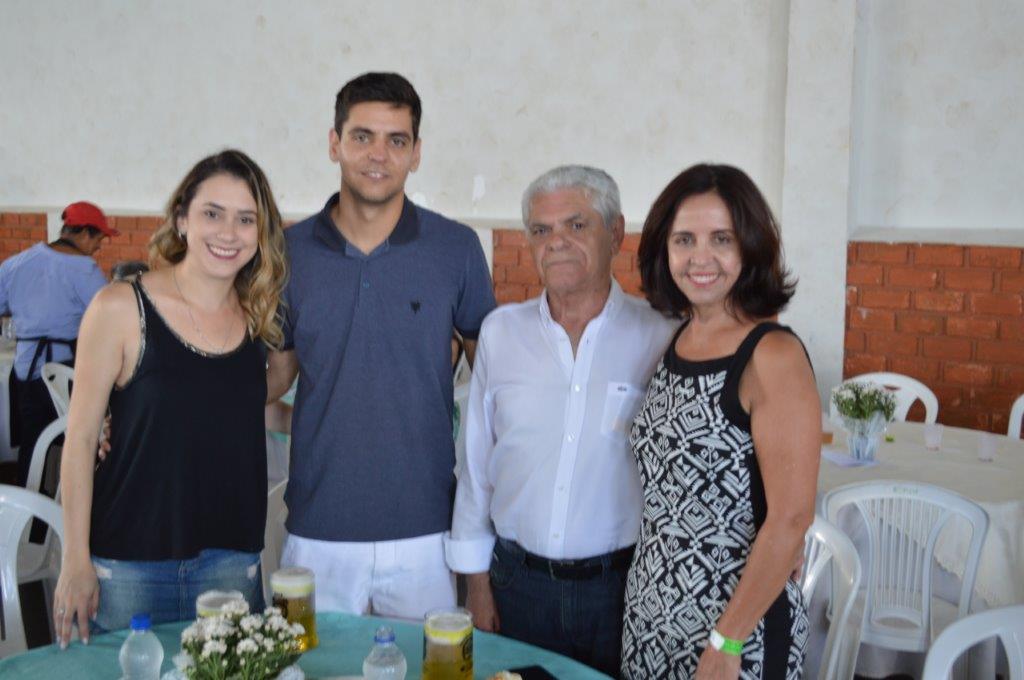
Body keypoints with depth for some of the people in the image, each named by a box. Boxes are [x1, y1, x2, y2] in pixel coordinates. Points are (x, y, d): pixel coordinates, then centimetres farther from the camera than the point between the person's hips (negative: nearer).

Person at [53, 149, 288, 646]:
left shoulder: (259, 316, 3)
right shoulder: (121, 309, -8)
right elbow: (80, 439, -6)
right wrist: (75, 560, -8)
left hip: (232, 563, 4)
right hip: (129, 564, -3)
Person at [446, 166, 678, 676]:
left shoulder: (659, 337, -8)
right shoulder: (501, 332, 2)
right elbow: (476, 464, 8)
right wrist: (476, 579, 8)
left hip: (623, 587, -2)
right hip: (519, 583, 3)